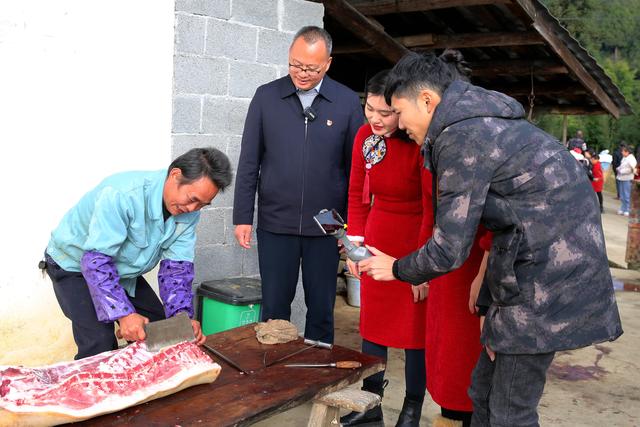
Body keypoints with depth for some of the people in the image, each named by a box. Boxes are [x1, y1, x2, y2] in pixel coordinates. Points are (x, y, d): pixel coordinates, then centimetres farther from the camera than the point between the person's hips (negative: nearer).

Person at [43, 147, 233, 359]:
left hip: (123, 270, 7)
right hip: (75, 264, -6)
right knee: (100, 343, -21)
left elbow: (176, 265, -13)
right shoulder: (123, 194, -37)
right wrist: (123, 314, -43)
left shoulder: (188, 211, -15)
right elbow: (96, 259, -38)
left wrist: (182, 315, -27)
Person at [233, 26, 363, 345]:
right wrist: (242, 217, 1)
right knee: (274, 307, 9)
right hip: (275, 223, 1)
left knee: (321, 309, 10)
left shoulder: (348, 102, -1)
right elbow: (249, 162, 4)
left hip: (326, 226, 0)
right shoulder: (266, 96, 1)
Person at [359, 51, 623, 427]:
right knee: (484, 394, 16)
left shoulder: (461, 137, -17)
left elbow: (449, 250, -17)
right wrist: (490, 304, 17)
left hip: (547, 279, -10)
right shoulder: (479, 118, 14)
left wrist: (395, 269, 4)